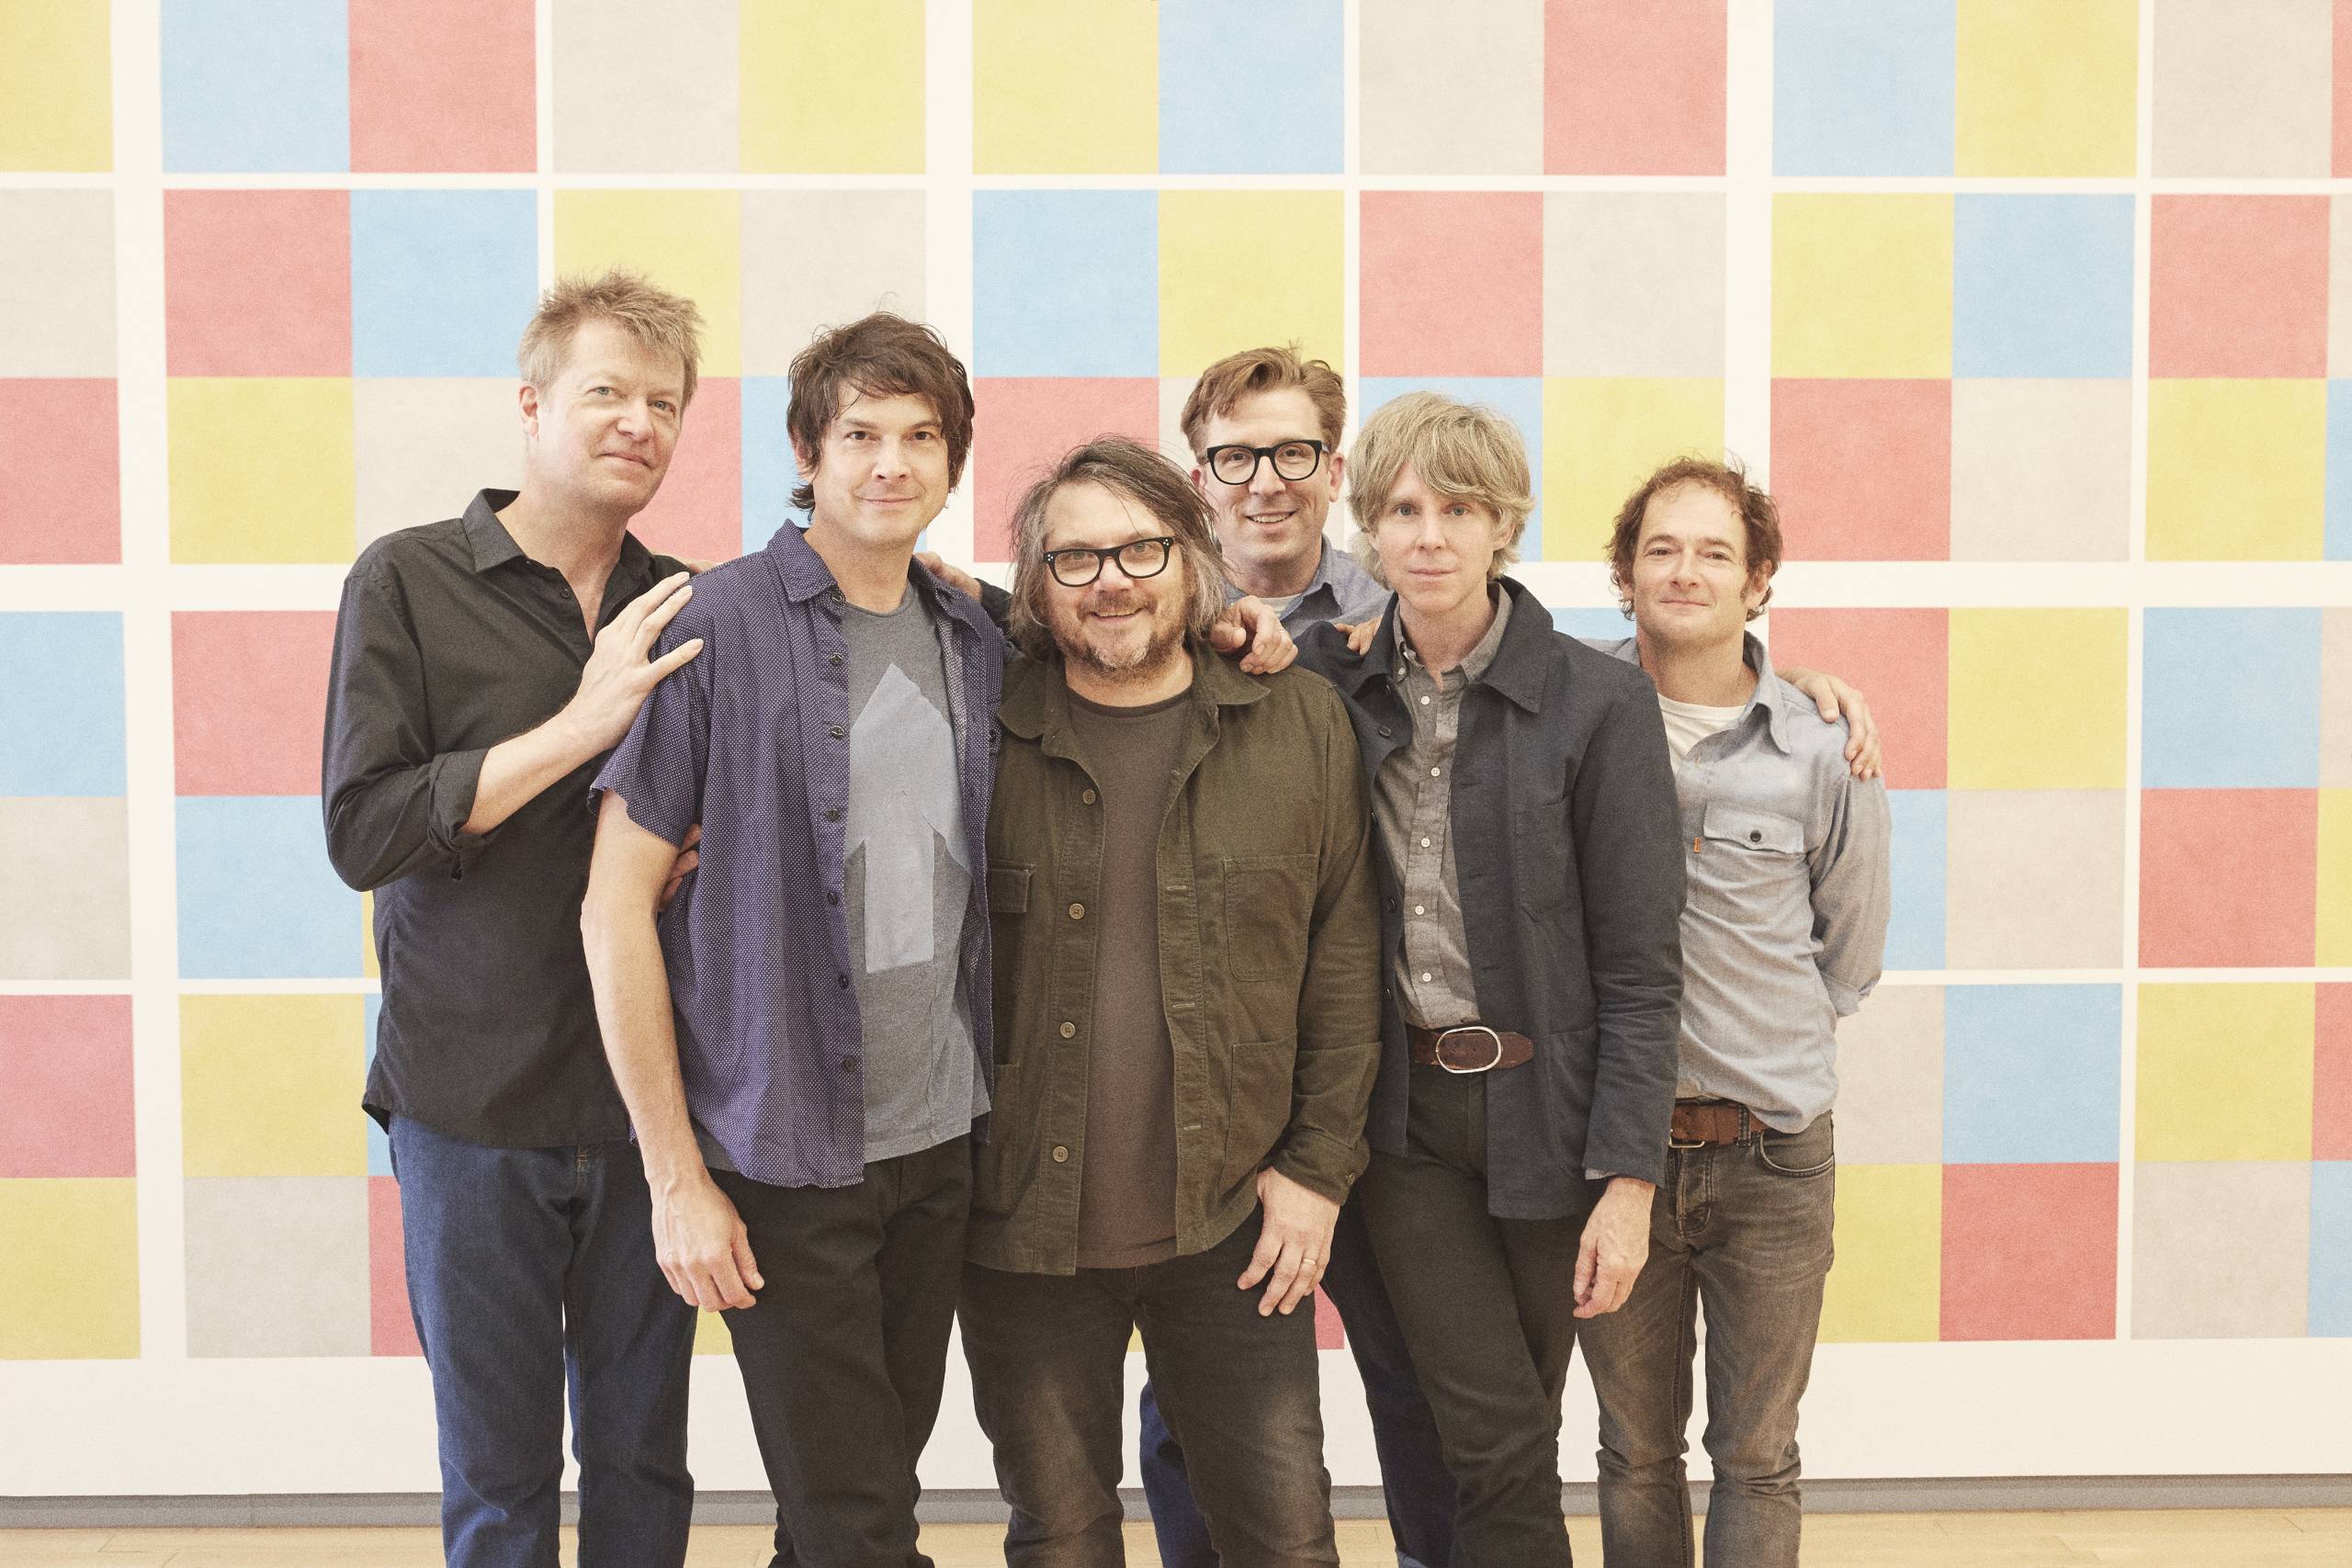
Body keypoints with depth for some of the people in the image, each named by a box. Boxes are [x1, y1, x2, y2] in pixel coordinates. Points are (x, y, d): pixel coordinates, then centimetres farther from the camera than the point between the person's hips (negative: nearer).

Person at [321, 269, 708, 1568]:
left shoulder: (685, 612, 6)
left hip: (645, 1107, 3)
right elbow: (361, 833, -13)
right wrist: (581, 727, -19)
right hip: (476, 1107, -3)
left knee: (644, 1460, 12)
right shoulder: (409, 582, -4)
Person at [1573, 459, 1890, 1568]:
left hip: (1771, 1151, 0)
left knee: (1757, 1460, 9)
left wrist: (1770, 1050, 10)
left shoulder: (1823, 751, -3)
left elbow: (1851, 947, 9)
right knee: (1635, 1454, 14)